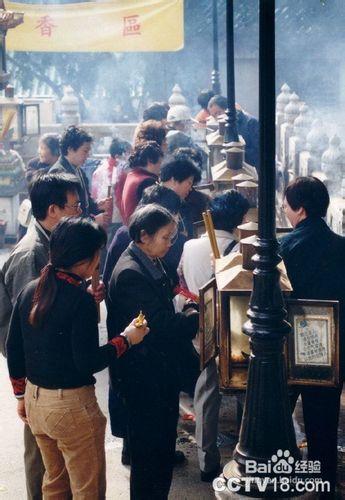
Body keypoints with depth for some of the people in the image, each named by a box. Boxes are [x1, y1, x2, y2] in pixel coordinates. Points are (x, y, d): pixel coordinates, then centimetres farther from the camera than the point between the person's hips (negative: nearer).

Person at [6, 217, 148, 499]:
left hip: (34, 399, 8)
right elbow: (88, 362, -20)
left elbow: (13, 349, 8)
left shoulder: (30, 291, 2)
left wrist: (22, 394, 19)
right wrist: (126, 339, -7)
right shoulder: (80, 299, -20)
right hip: (70, 405, -8)